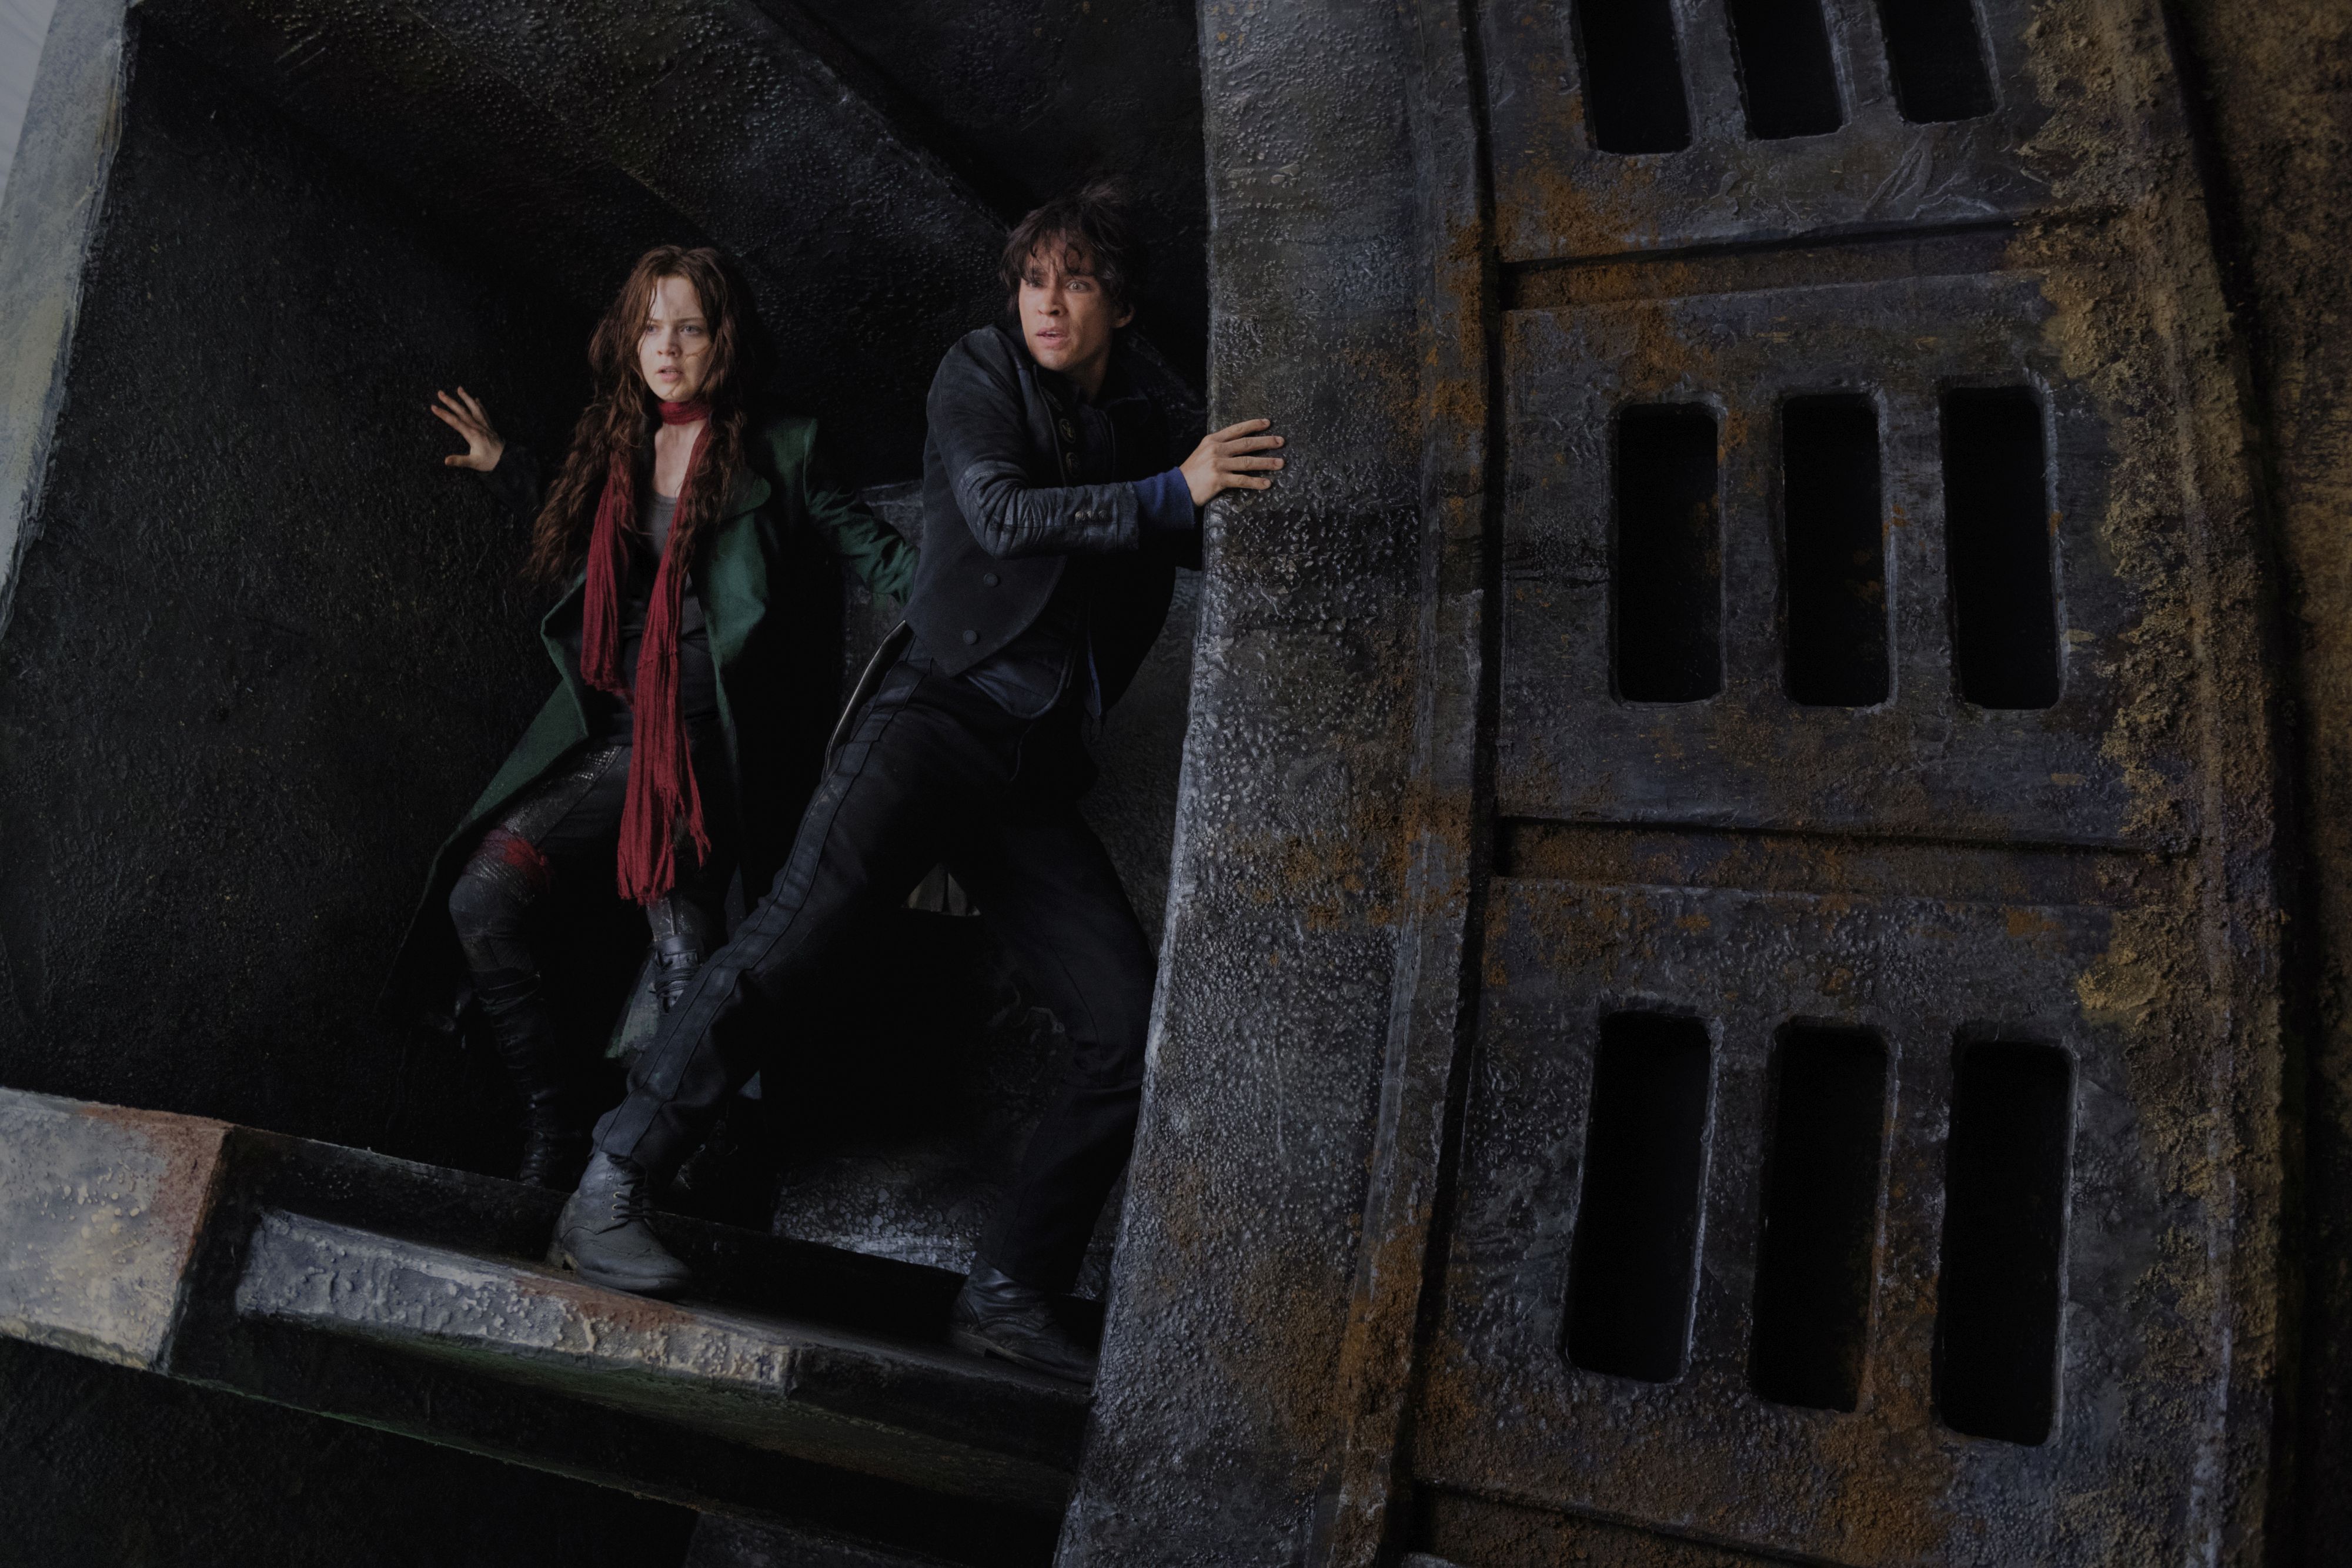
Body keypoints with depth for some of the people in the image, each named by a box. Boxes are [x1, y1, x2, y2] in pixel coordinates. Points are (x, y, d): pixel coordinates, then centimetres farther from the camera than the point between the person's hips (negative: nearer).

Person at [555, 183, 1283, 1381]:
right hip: (942, 710, -4)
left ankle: (1008, 1291, 6)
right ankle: (609, 1193, -14)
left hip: (1039, 765, 5)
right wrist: (1172, 494, -21)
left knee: (1131, 1030, -4)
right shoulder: (979, 373, 5)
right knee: (796, 928, -25)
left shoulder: (1148, 415, 17)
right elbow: (998, 513, -13)